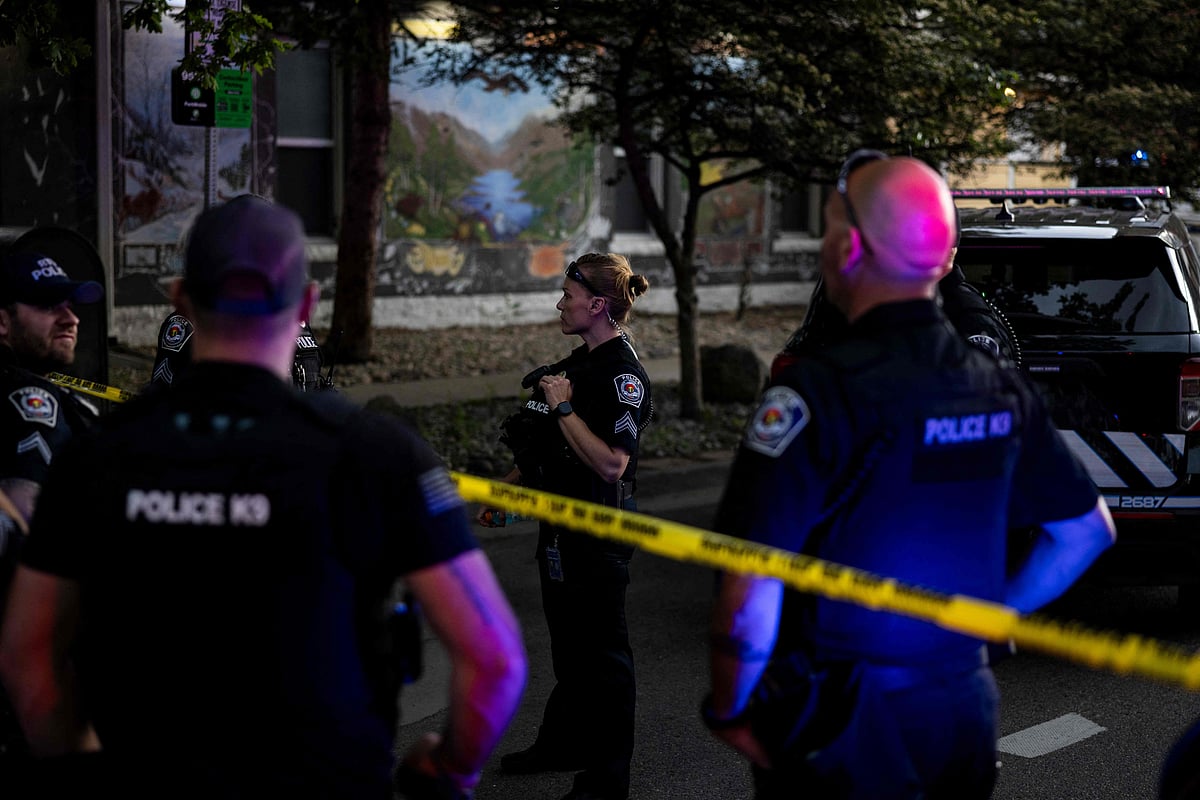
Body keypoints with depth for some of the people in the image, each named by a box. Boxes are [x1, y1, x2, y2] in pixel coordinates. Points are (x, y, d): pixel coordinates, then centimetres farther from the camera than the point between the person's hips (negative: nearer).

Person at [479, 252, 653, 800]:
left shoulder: (623, 374, -19)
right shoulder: (581, 361, 11)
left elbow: (610, 463, -29)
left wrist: (563, 407, -24)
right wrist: (508, 487, 18)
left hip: (598, 533, -10)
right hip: (563, 525, 10)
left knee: (601, 649, -1)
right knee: (568, 641, 21)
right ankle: (563, 745, 36)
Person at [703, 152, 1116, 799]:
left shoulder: (821, 389, -19)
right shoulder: (999, 388, 1)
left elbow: (750, 598, -23)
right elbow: (1088, 531, 14)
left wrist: (728, 711, -8)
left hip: (843, 723, -6)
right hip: (965, 706, 6)